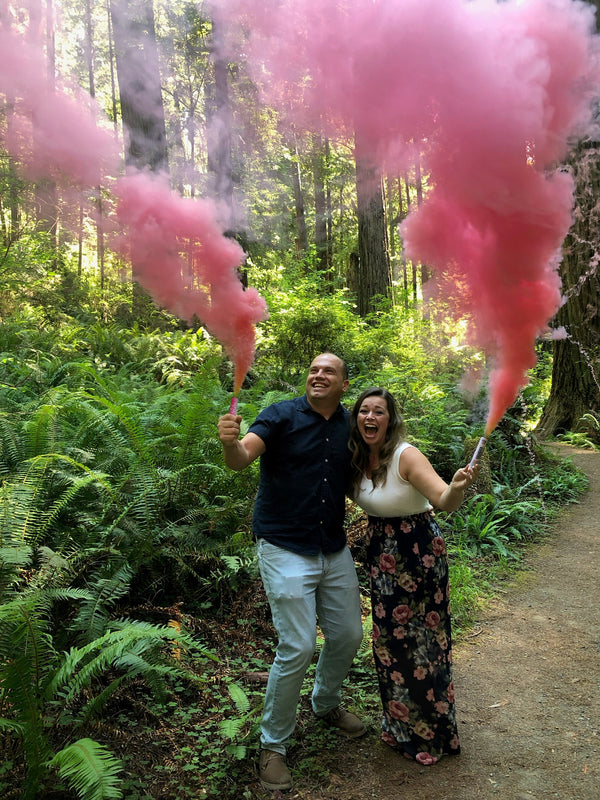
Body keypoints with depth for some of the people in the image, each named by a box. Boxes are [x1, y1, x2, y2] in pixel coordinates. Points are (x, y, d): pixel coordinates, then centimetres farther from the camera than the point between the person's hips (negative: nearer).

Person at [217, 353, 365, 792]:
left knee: (347, 636, 15)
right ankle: (273, 744, 18)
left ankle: (327, 703, 46)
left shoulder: (350, 425, 5)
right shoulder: (282, 416, -11)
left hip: (335, 550, 6)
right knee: (298, 649, -6)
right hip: (286, 550, -5)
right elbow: (242, 458, -26)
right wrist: (230, 442, -48)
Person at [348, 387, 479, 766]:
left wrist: (457, 488, -53)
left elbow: (445, 501, -33)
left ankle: (433, 734, 30)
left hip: (419, 553, -6)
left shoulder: (405, 456, -23)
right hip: (382, 554, 7)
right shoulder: (358, 460, -3)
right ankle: (401, 724, 41)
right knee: (390, 638, 18)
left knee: (422, 642, 7)